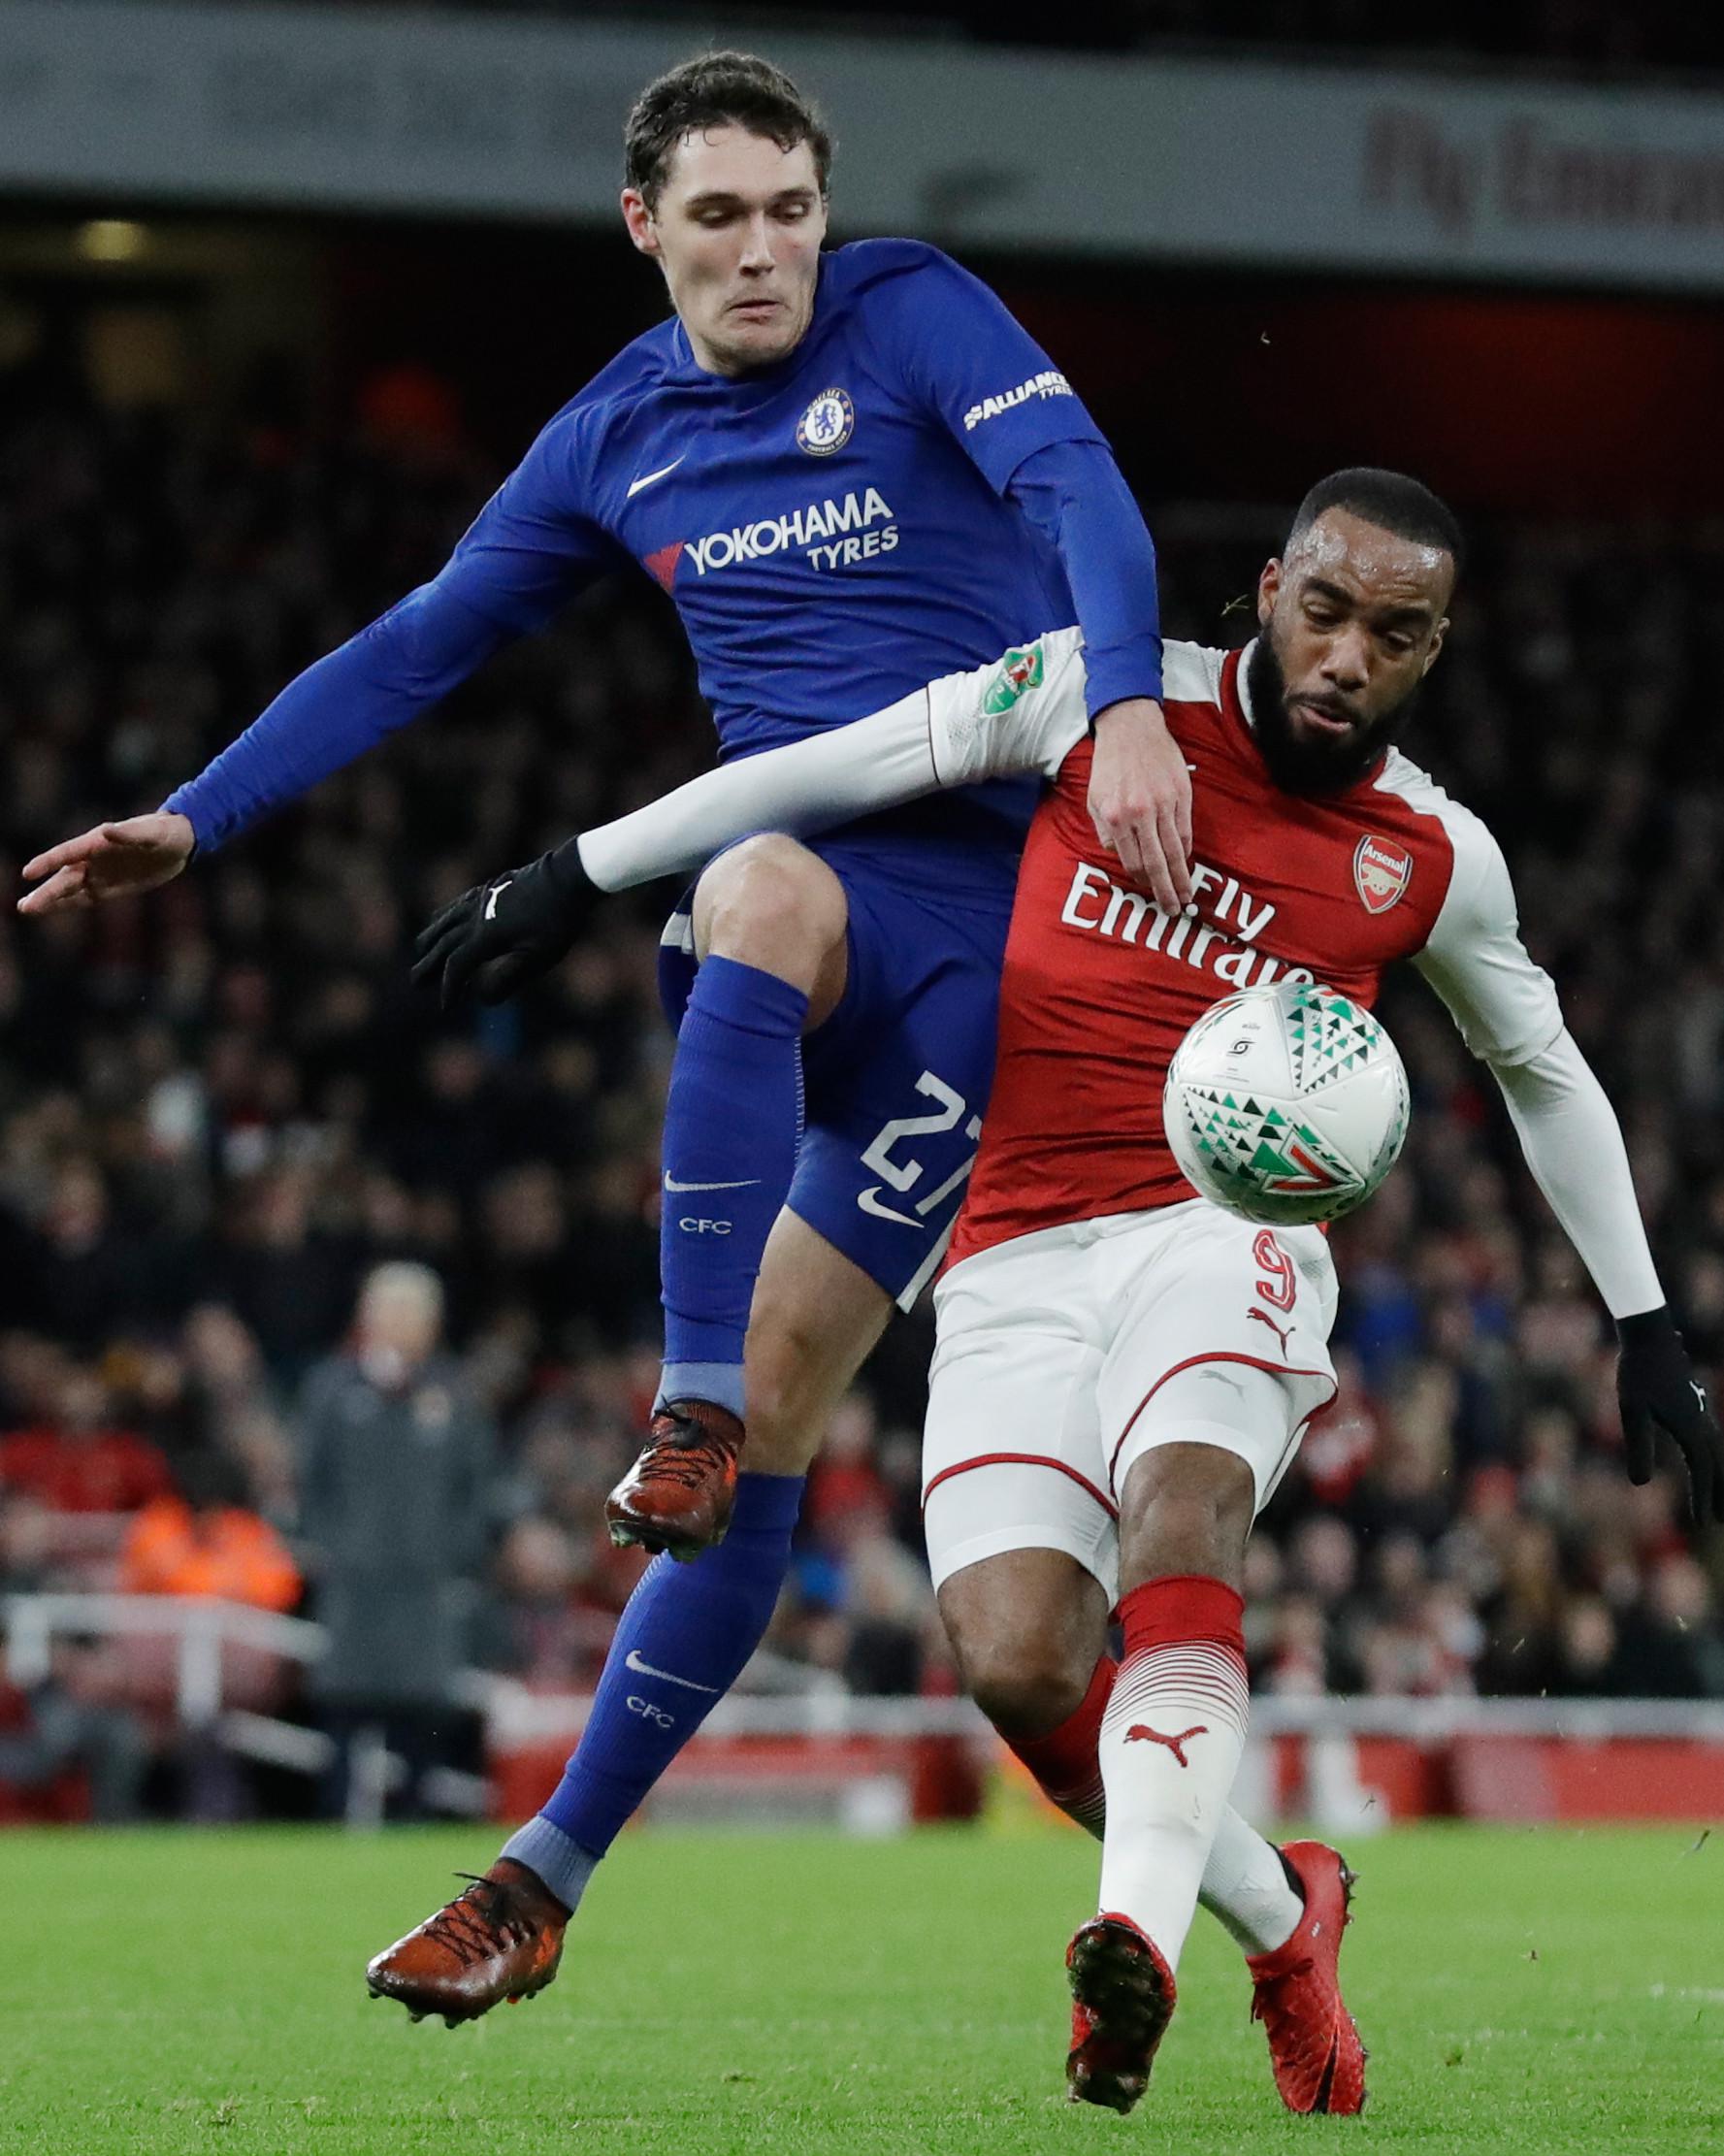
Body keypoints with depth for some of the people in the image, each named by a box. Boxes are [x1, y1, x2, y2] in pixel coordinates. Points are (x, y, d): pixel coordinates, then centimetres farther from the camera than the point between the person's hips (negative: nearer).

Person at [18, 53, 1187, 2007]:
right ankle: (695, 1402, -23)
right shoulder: (616, 440, 11)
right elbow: (414, 649, 17)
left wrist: (1126, 707, -35)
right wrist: (193, 819, 12)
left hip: (979, 902, -5)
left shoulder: (912, 316, -3)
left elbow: (1075, 485, -17)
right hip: (799, 878, 5)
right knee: (754, 894, -28)